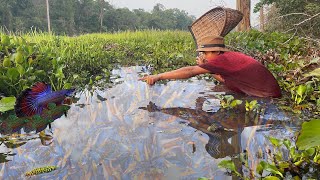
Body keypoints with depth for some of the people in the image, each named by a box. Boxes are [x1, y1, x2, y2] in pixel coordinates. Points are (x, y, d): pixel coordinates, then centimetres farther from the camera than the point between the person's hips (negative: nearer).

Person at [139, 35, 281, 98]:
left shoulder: (224, 58, -21)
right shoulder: (231, 56, 6)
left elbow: (191, 71, -24)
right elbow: (226, 80, 11)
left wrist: (158, 77, -23)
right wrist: (206, 68, 3)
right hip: (261, 94, 9)